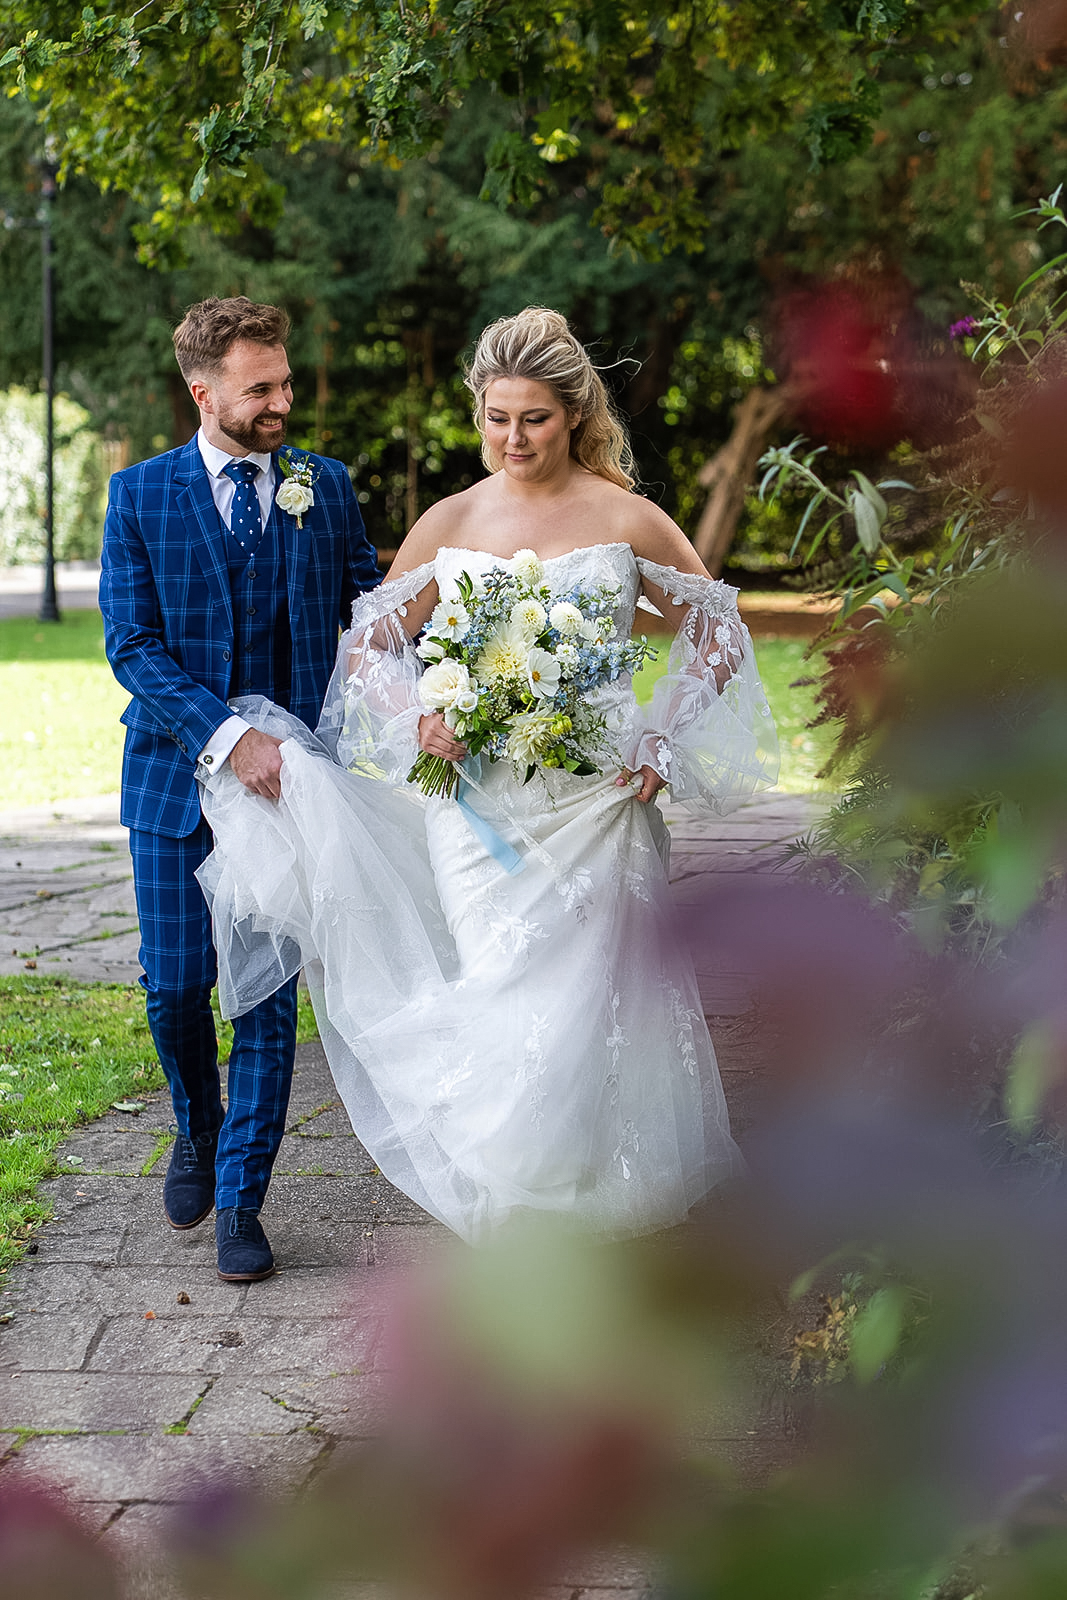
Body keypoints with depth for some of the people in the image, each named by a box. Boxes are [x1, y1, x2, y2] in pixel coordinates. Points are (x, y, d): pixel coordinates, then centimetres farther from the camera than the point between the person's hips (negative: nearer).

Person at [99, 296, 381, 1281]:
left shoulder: (326, 488, 4)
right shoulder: (141, 494, -2)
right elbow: (132, 645, -9)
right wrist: (228, 737, -20)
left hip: (287, 772, 1)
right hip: (176, 774, 0)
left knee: (271, 994, -1)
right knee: (175, 986, 5)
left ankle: (241, 1200, 9)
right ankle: (199, 1131, 35)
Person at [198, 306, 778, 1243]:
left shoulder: (626, 520, 1)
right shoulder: (449, 524, 6)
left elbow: (717, 632, 8)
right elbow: (371, 641, 12)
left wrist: (664, 742, -2)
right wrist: (419, 717, -7)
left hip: (596, 802, -1)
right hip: (477, 804, 1)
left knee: (588, 1002, -3)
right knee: (502, 1006, -3)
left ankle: (599, 1219, 13)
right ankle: (519, 1218, 9)